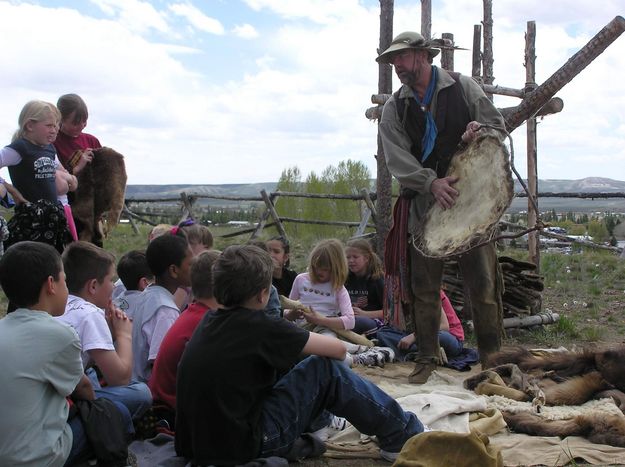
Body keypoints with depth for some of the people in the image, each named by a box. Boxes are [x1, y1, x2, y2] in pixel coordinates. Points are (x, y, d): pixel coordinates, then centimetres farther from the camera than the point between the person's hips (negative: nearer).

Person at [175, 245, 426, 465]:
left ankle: (319, 420, 37)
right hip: (239, 445, -8)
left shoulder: (209, 321, 5)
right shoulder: (257, 327, -16)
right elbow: (338, 349, -7)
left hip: (198, 442, 8)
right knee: (327, 370, -2)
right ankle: (402, 435, 11)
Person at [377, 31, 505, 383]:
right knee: (424, 286, 5)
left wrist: (479, 133, -17)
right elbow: (397, 157, -6)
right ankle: (427, 356, 18)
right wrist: (431, 183, -20)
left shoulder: (463, 87, 4)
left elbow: (498, 125, 6)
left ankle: (492, 355, 12)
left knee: (483, 281, -1)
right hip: (424, 203, 2)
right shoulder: (395, 108, 6)